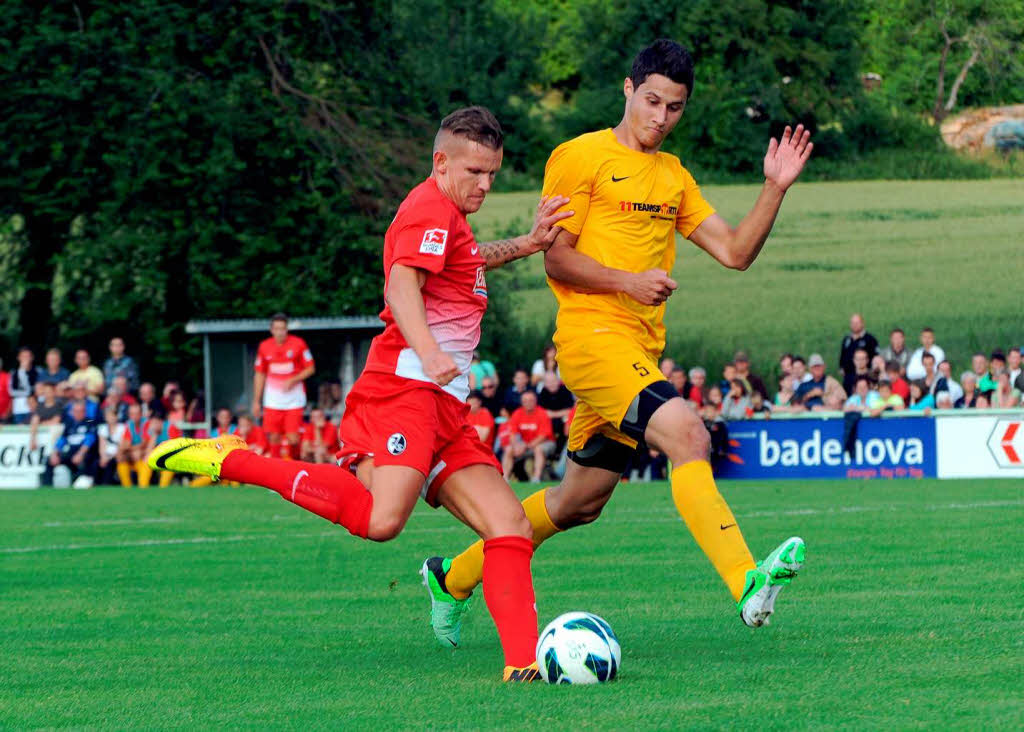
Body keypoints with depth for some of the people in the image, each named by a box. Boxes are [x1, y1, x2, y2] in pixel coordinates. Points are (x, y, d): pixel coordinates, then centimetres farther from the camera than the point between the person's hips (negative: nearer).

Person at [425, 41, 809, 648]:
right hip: (592, 335, -8)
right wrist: (629, 282, -19)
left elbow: (735, 251, 13)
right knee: (687, 433, -28)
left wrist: (775, 189, 0)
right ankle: (746, 583, -39)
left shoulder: (674, 176, 20)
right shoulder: (580, 157, -2)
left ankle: (458, 576, 30)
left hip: (639, 352, 8)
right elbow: (557, 260, -6)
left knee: (580, 502, 14)